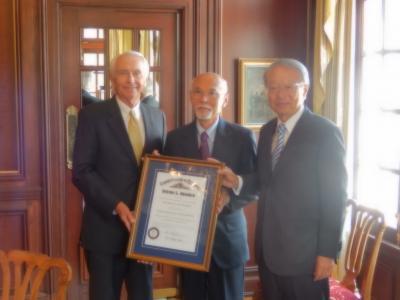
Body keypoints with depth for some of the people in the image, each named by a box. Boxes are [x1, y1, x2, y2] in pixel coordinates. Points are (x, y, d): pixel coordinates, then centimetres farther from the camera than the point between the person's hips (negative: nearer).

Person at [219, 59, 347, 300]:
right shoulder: (267, 131, 9)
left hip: (304, 252, -6)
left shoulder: (325, 132, -12)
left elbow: (334, 198, -13)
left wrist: (328, 252, -15)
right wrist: (238, 182, -6)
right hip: (267, 249, 6)